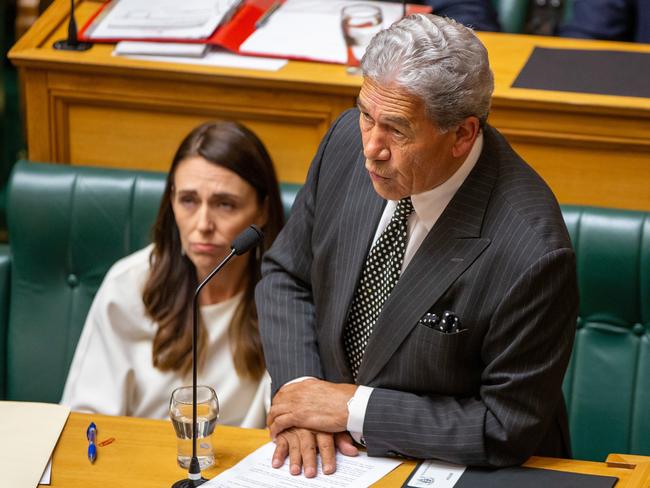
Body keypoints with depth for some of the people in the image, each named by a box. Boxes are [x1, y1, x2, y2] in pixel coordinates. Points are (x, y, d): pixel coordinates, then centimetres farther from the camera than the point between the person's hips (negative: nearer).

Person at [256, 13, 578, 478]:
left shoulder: (530, 253, -25)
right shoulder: (349, 140, -9)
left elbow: (508, 428, -18)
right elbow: (286, 274, 5)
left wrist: (353, 408, -16)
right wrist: (299, 387, -10)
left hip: (462, 475, -4)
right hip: (339, 457, 4)